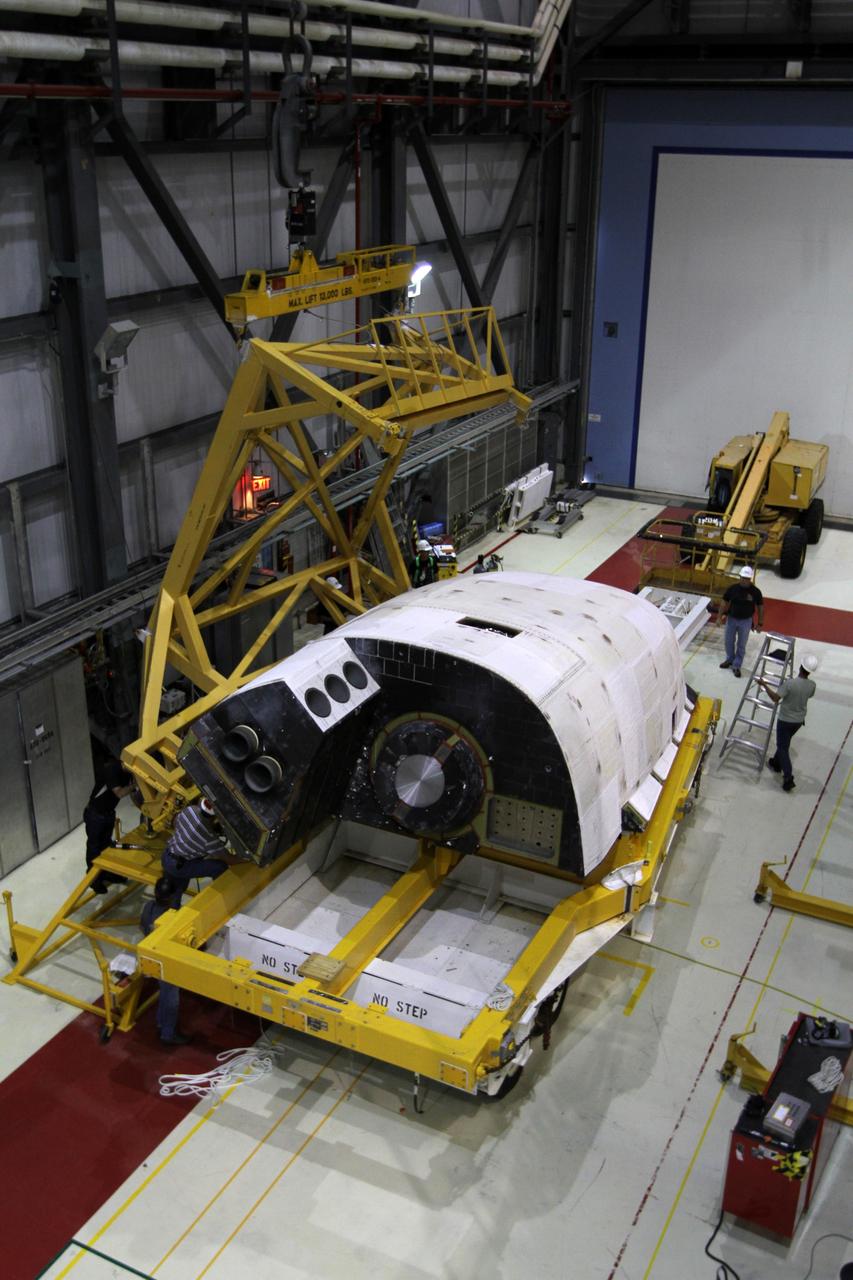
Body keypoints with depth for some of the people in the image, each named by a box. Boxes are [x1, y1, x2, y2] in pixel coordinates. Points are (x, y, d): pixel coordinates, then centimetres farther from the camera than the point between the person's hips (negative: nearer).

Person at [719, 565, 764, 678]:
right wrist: (722, 614, -6)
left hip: (745, 621, -2)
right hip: (731, 619, 2)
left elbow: (760, 607, -5)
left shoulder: (755, 591, -15)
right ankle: (730, 659, 42)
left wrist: (760, 623, -3)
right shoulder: (733, 588, -12)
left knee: (741, 645, 9)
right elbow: (725, 602, 0)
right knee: (729, 642, 18)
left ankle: (736, 666, 22)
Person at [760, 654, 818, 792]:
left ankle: (788, 778, -4)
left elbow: (775, 698, -26)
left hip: (785, 720, -6)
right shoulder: (812, 685, -11)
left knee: (783, 747, 3)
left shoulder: (790, 683, -29)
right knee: (784, 743, 27)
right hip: (799, 720, 6)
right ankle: (776, 764, 45)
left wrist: (764, 685, -14)